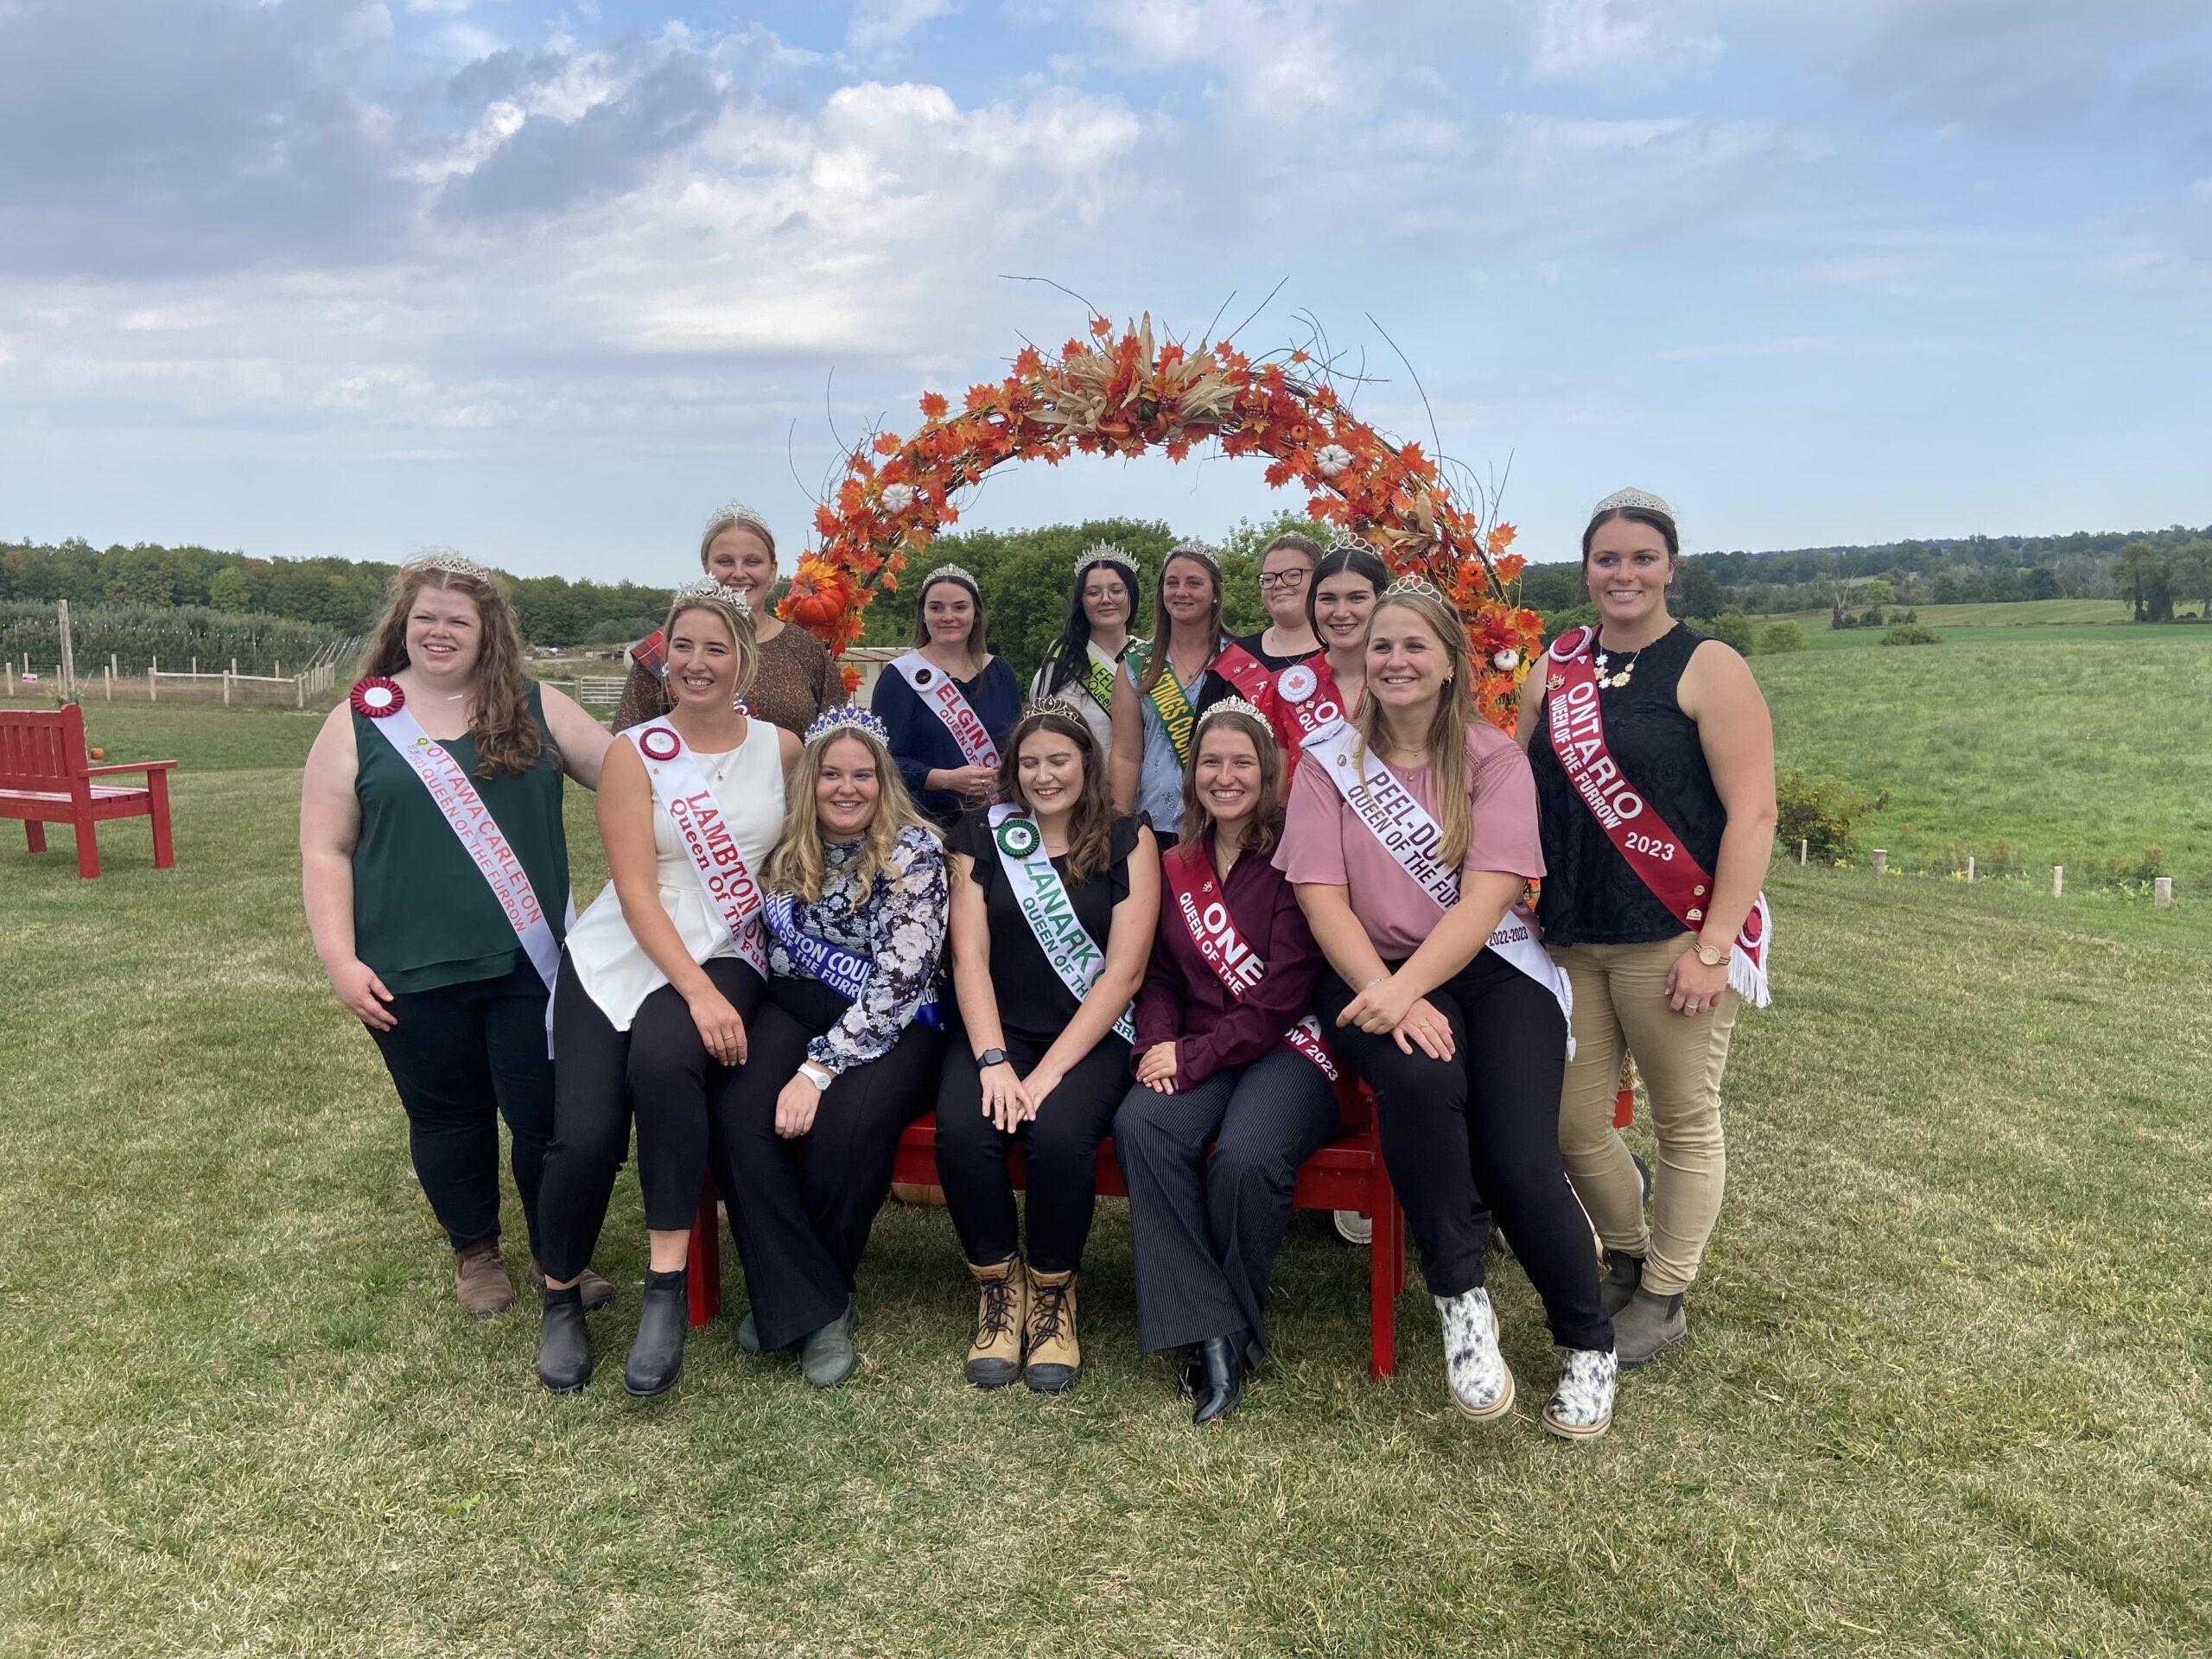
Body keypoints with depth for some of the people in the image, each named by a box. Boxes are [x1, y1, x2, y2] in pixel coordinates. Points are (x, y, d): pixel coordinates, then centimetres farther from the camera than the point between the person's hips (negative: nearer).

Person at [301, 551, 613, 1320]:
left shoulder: (535, 708, 5)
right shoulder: (360, 720, 2)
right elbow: (326, 852, 1)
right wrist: (340, 960, -6)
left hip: (528, 964, 0)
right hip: (412, 971, 0)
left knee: (547, 1112, 5)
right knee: (447, 1114, 14)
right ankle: (475, 1251, 36)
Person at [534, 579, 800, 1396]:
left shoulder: (782, 749, 4)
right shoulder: (635, 752, -1)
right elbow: (636, 889, -9)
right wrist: (698, 992, -23)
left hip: (725, 958, 0)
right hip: (618, 956, 0)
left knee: (663, 1057, -33)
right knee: (585, 1135, -17)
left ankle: (666, 1288, -22)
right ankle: (560, 1297, 13)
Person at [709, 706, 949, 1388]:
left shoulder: (914, 850, -8)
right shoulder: (787, 847, 8)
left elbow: (899, 981, -16)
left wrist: (818, 1069, -22)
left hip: (891, 1026, -4)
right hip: (794, 1008, 4)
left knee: (848, 1125, -33)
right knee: (740, 1115, -27)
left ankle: (788, 1289, -4)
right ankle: (814, 1305, -14)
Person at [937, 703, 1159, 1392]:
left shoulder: (1127, 842, 2)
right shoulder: (983, 838, 8)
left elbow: (1123, 973, -6)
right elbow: (969, 957, 0)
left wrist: (1049, 1071, -14)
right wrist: (994, 1061, -15)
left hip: (1091, 1036, -2)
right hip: (997, 1030, 2)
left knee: (1059, 1133, -31)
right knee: (961, 1130, -28)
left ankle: (1052, 1296, -4)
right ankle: (997, 1288, -3)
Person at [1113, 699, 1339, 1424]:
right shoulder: (1176, 867, 14)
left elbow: (1281, 1000, -10)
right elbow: (1161, 977, 14)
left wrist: (1192, 1058, -15)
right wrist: (1155, 1047, -7)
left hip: (1289, 1049, -4)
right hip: (1194, 1052, 4)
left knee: (1245, 1157, -34)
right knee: (1140, 1125, -29)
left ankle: (1237, 1324, -6)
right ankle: (1207, 1332, -21)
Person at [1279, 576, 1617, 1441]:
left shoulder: (1494, 757, 3)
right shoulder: (1329, 762, 6)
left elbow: (1490, 893, -10)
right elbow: (1321, 896, -4)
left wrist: (1407, 986, -24)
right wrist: (1386, 995, -20)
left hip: (1490, 967, 0)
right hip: (1372, 974, 0)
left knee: (1519, 1164, -21)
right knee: (1419, 1079, -35)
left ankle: (1588, 1343, 7)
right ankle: (1460, 1300, -14)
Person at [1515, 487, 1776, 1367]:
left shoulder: (1708, 669, -6)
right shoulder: (1558, 667, 10)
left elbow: (1754, 813, -11)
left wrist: (1714, 946, -16)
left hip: (1673, 940, -5)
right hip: (1572, 938, 5)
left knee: (1685, 1124, 8)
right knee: (1573, 1122, 10)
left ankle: (1665, 1298, 25)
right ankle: (1627, 1260, 35)